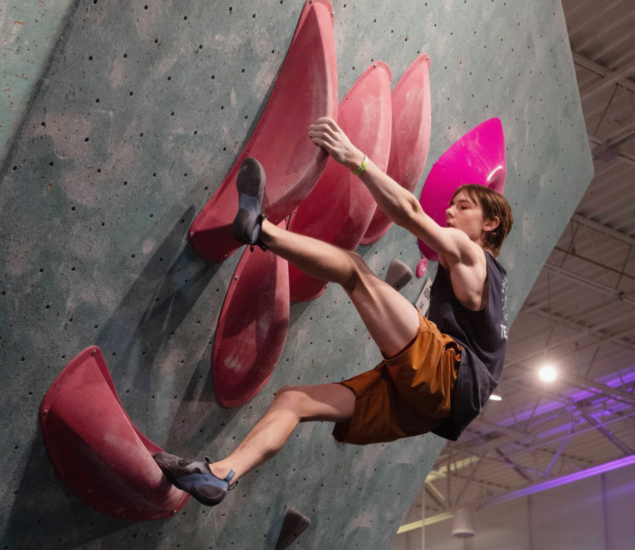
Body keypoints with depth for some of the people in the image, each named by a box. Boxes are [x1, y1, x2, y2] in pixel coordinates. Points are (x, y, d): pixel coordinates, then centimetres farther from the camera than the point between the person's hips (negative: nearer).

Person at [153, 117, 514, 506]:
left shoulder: (469, 252, 10)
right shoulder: (474, 279, 36)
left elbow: (409, 212, -5)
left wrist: (354, 157, -9)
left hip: (449, 372, -8)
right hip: (417, 404, 8)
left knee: (353, 268, -16)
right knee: (293, 399, -3)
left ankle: (261, 228, -18)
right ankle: (220, 475, -17)